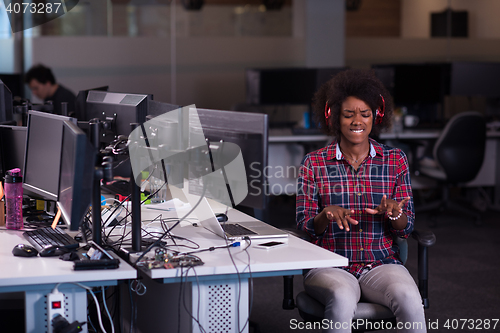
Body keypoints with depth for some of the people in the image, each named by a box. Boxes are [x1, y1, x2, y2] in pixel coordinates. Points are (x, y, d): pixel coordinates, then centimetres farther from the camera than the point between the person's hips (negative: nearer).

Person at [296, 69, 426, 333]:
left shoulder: (395, 160, 8)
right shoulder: (313, 163, 3)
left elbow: (406, 229, 8)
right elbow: (305, 228, 2)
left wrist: (394, 213, -16)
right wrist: (327, 214, -19)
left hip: (381, 264, 2)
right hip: (329, 266, -1)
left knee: (409, 299, -31)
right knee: (342, 300, -36)